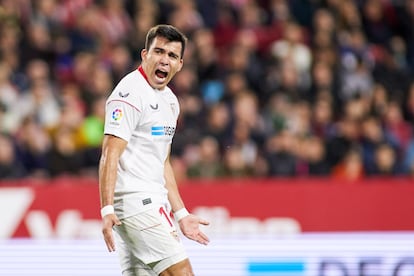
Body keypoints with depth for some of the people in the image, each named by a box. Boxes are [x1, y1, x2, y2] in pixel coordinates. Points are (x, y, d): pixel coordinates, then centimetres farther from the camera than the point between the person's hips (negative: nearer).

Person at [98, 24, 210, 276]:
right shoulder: (130, 92, -10)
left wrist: (181, 214, 24)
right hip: (136, 201, -9)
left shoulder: (170, 100, 19)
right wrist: (107, 209, -26)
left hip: (152, 205, 9)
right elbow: (110, 154, -17)